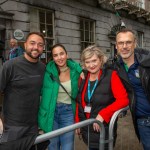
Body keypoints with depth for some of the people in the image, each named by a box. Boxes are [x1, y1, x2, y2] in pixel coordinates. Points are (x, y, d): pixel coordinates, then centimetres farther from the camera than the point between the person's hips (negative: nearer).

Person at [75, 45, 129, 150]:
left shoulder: (111, 75, -11)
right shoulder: (83, 77, 3)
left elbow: (123, 100, -20)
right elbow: (79, 102, 10)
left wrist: (102, 114, -24)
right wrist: (77, 122, 6)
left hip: (104, 130, -4)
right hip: (86, 129, 5)